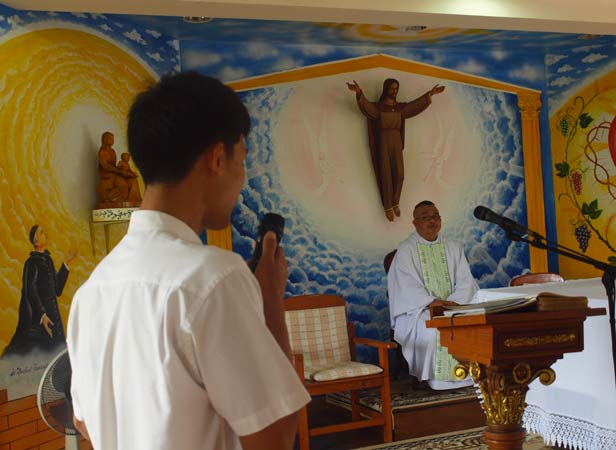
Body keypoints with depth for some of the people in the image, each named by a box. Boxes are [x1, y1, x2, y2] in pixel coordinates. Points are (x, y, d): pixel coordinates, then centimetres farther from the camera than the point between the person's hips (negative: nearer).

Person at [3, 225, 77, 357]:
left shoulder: (48, 260, 12)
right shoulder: (32, 262, -12)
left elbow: (57, 289, 12)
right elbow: (30, 291, -19)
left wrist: (66, 262, 13)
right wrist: (42, 315, -28)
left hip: (51, 313, 8)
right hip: (37, 317, -8)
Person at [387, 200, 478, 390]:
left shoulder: (453, 247, 15)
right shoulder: (406, 250, 2)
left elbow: (465, 280, 5)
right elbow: (407, 285, -11)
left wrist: (454, 301, -15)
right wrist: (431, 302, -26)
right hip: (418, 310, -3)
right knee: (432, 330, -35)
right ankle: (436, 378, -20)